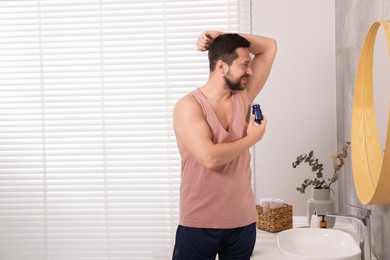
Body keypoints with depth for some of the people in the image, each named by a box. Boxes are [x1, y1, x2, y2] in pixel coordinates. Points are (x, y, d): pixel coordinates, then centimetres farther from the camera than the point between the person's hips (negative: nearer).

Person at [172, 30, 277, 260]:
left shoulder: (243, 97, 4)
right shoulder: (188, 106, -13)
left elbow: (269, 47, 8)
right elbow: (210, 157, -27)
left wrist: (224, 37, -3)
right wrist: (252, 139, -12)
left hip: (243, 220, 5)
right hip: (199, 222, -5)